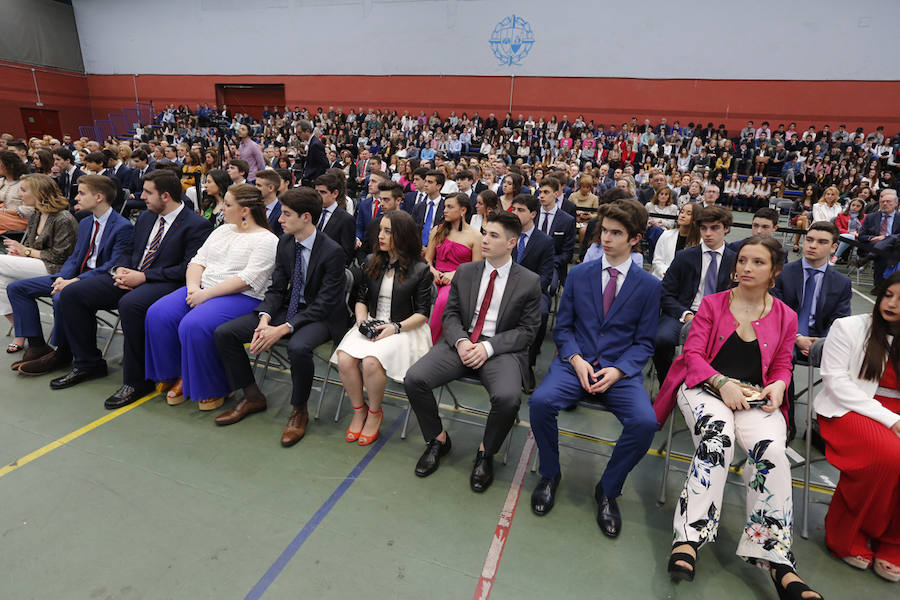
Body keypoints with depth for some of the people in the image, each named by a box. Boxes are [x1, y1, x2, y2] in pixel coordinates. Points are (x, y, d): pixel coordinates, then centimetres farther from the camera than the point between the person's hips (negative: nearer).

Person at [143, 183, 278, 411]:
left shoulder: (266, 240, -6)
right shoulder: (222, 230, 19)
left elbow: (247, 280, -17)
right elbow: (198, 261, 16)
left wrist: (206, 294, -18)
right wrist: (194, 287, -5)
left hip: (242, 298, -8)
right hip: (203, 290, 8)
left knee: (194, 325, -30)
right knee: (158, 314, -13)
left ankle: (214, 388, -8)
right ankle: (182, 376, 2)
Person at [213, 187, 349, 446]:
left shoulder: (332, 251, -18)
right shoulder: (285, 243, 2)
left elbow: (324, 304, -20)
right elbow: (276, 288, 5)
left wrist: (283, 329, -27)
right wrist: (265, 319, -16)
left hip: (320, 316, -7)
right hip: (288, 307, 7)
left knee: (298, 347, -40)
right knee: (224, 333, -5)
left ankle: (299, 410, -11)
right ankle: (253, 396, 11)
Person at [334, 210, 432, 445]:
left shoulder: (420, 270, -3)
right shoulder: (372, 263, 12)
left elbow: (422, 313, -4)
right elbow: (361, 298, 16)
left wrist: (396, 327, -17)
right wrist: (362, 319, -4)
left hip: (404, 328, -4)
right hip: (371, 325, 5)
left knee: (371, 361, -32)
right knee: (344, 358, -24)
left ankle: (375, 412, -3)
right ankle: (358, 410, 0)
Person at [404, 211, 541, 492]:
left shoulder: (529, 282, 1)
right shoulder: (465, 272, 10)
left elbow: (526, 331, -2)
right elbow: (450, 314, 11)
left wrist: (488, 347, -15)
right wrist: (460, 341, -10)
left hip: (502, 350, -3)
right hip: (461, 342, 3)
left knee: (507, 397, -33)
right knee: (414, 379, -19)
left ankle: (486, 452, 0)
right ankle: (438, 439, 7)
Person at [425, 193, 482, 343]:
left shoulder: (475, 236, 5)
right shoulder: (437, 231, 17)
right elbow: (427, 259, 18)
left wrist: (455, 273, -12)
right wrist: (433, 271, -3)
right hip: (436, 278, 3)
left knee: (443, 300, -37)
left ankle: (430, 343, -22)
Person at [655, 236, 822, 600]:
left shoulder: (785, 317, 13)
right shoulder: (712, 303, 7)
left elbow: (781, 366, 18)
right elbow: (693, 354, 0)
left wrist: (778, 385, -6)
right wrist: (722, 382, -17)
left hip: (755, 397, 2)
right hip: (705, 387, -2)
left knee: (771, 449, -30)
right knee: (718, 435, -35)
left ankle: (776, 559, -24)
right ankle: (690, 536, -34)